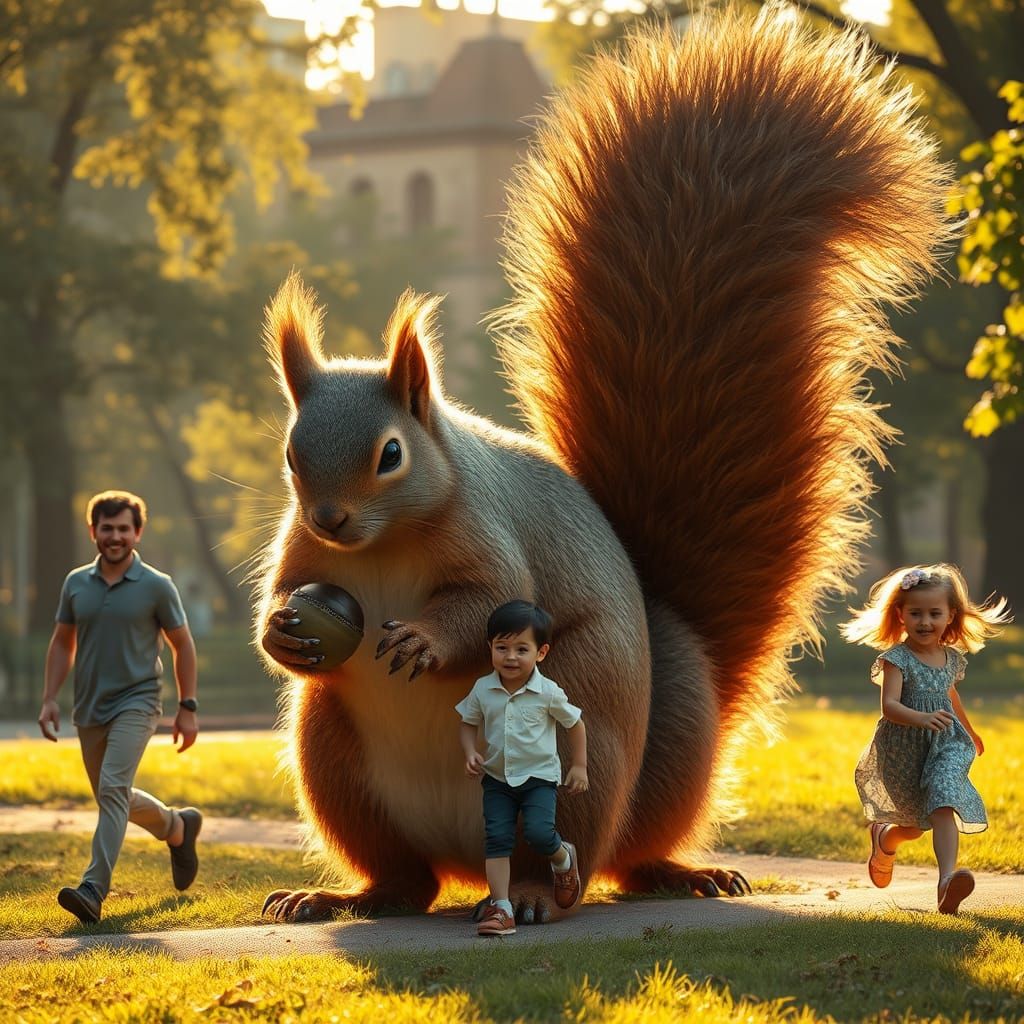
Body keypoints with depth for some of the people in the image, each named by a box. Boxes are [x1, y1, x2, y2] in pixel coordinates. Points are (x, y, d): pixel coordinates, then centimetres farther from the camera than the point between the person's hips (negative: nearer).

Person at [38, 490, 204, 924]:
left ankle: (94, 889, -29)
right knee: (114, 798, 17)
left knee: (113, 789, -22)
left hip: (135, 704, -5)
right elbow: (62, 643, 14)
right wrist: (50, 699, 5)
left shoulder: (157, 587, -6)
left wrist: (187, 707, -2)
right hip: (90, 709, 6)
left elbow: (182, 646, 1)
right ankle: (177, 826, 44)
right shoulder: (76, 584, 5)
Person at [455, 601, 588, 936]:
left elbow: (575, 724, 1)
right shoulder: (482, 690, -7)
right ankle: (500, 908, -4)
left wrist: (579, 767, 3)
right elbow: (468, 724, 8)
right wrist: (470, 753, -10)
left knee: (539, 832, -19)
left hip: (539, 775, -3)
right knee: (497, 837, -6)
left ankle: (564, 860, 17)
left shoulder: (548, 692, -13)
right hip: (497, 778, 3)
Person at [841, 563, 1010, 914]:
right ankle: (883, 840, 49)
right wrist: (922, 719, -45)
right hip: (903, 751, -3)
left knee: (943, 807, -21)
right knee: (914, 824, 13)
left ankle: (947, 879, -33)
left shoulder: (952, 658, 4)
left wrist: (970, 731, 42)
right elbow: (889, 706, -25)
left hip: (946, 746, 3)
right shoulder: (896, 658, -14)